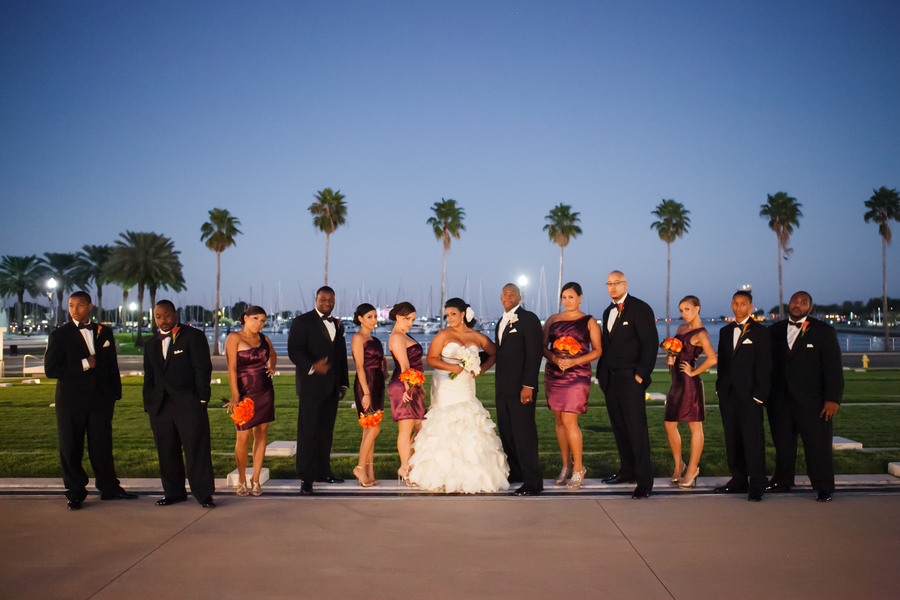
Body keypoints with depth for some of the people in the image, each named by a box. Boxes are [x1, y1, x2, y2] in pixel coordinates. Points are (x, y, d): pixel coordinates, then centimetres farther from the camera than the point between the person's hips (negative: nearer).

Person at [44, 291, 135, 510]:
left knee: (102, 445, 6)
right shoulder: (59, 335, 0)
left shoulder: (104, 332, 10)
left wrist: (115, 392, 8)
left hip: (100, 398, 2)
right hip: (71, 400, -2)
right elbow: (51, 369, -9)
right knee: (71, 448, 4)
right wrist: (84, 365, -13)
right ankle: (75, 493, 16)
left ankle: (109, 488, 19)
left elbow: (112, 364, 15)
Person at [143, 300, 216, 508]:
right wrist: (148, 405, 11)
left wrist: (201, 398, -9)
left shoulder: (193, 336, 1)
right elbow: (149, 377, 19)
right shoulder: (151, 344, 18)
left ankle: (204, 494, 2)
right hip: (161, 405, 5)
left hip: (189, 404, -5)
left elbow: (203, 369, -4)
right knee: (166, 452, 8)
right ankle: (174, 492, 21)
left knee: (197, 450, -4)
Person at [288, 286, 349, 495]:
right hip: (311, 386, -6)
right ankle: (306, 478, 2)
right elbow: (294, 351, -12)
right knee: (308, 432, -3)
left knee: (326, 431, 11)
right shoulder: (302, 322, -2)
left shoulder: (337, 325, 17)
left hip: (332, 389, 6)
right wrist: (312, 366, -28)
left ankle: (323, 472, 21)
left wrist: (343, 383, 16)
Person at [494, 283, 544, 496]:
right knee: (506, 432, 12)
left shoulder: (528, 319, -7)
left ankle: (533, 481, 0)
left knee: (524, 433, -6)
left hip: (520, 387, -8)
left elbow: (534, 354, -13)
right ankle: (514, 472, 24)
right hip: (502, 388, 8)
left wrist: (528, 385, -19)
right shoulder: (501, 322, 19)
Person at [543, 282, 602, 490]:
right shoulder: (552, 320, 12)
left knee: (569, 420, -11)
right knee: (559, 420, 6)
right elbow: (542, 346, 9)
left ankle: (578, 467, 3)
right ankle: (566, 466, 17)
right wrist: (554, 358, -12)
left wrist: (574, 361, -14)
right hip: (553, 374, 4)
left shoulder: (589, 322, 4)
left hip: (577, 374, -4)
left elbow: (597, 350, 0)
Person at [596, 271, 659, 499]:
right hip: (610, 379, 7)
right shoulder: (608, 312, 19)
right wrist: (601, 374, 15)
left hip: (630, 379, -7)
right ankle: (627, 472, 18)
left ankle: (645, 481, -5)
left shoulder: (640, 309, -4)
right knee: (619, 428, 9)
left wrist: (641, 374, -15)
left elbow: (650, 343, -9)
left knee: (636, 428, -8)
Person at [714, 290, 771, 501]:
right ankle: (739, 480, 17)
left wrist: (760, 394, -11)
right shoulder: (725, 331, 16)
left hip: (749, 394, -5)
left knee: (752, 438, -6)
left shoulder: (760, 332, 0)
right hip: (728, 394, 5)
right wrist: (719, 387, 9)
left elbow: (764, 366, -4)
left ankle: (756, 485, 0)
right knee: (732, 438, 8)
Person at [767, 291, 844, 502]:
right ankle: (782, 481, 24)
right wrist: (765, 393, 5)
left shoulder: (824, 331, 2)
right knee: (782, 443, 10)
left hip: (811, 401, -3)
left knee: (818, 445, 0)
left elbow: (834, 367, -2)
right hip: (780, 401, 3)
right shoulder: (775, 330, 11)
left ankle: (824, 488, 12)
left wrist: (833, 398, -10)